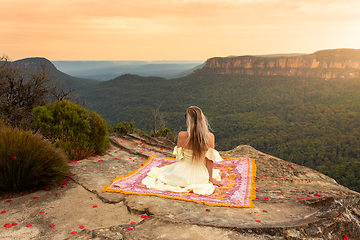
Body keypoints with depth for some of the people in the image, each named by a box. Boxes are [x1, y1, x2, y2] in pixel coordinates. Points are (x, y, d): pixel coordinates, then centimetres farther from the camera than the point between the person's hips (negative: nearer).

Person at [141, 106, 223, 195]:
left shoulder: (182, 135, -21)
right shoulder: (210, 137, -20)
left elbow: (178, 156, -6)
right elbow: (210, 160, -10)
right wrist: (211, 178, 0)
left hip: (181, 177, 2)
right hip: (201, 177, -2)